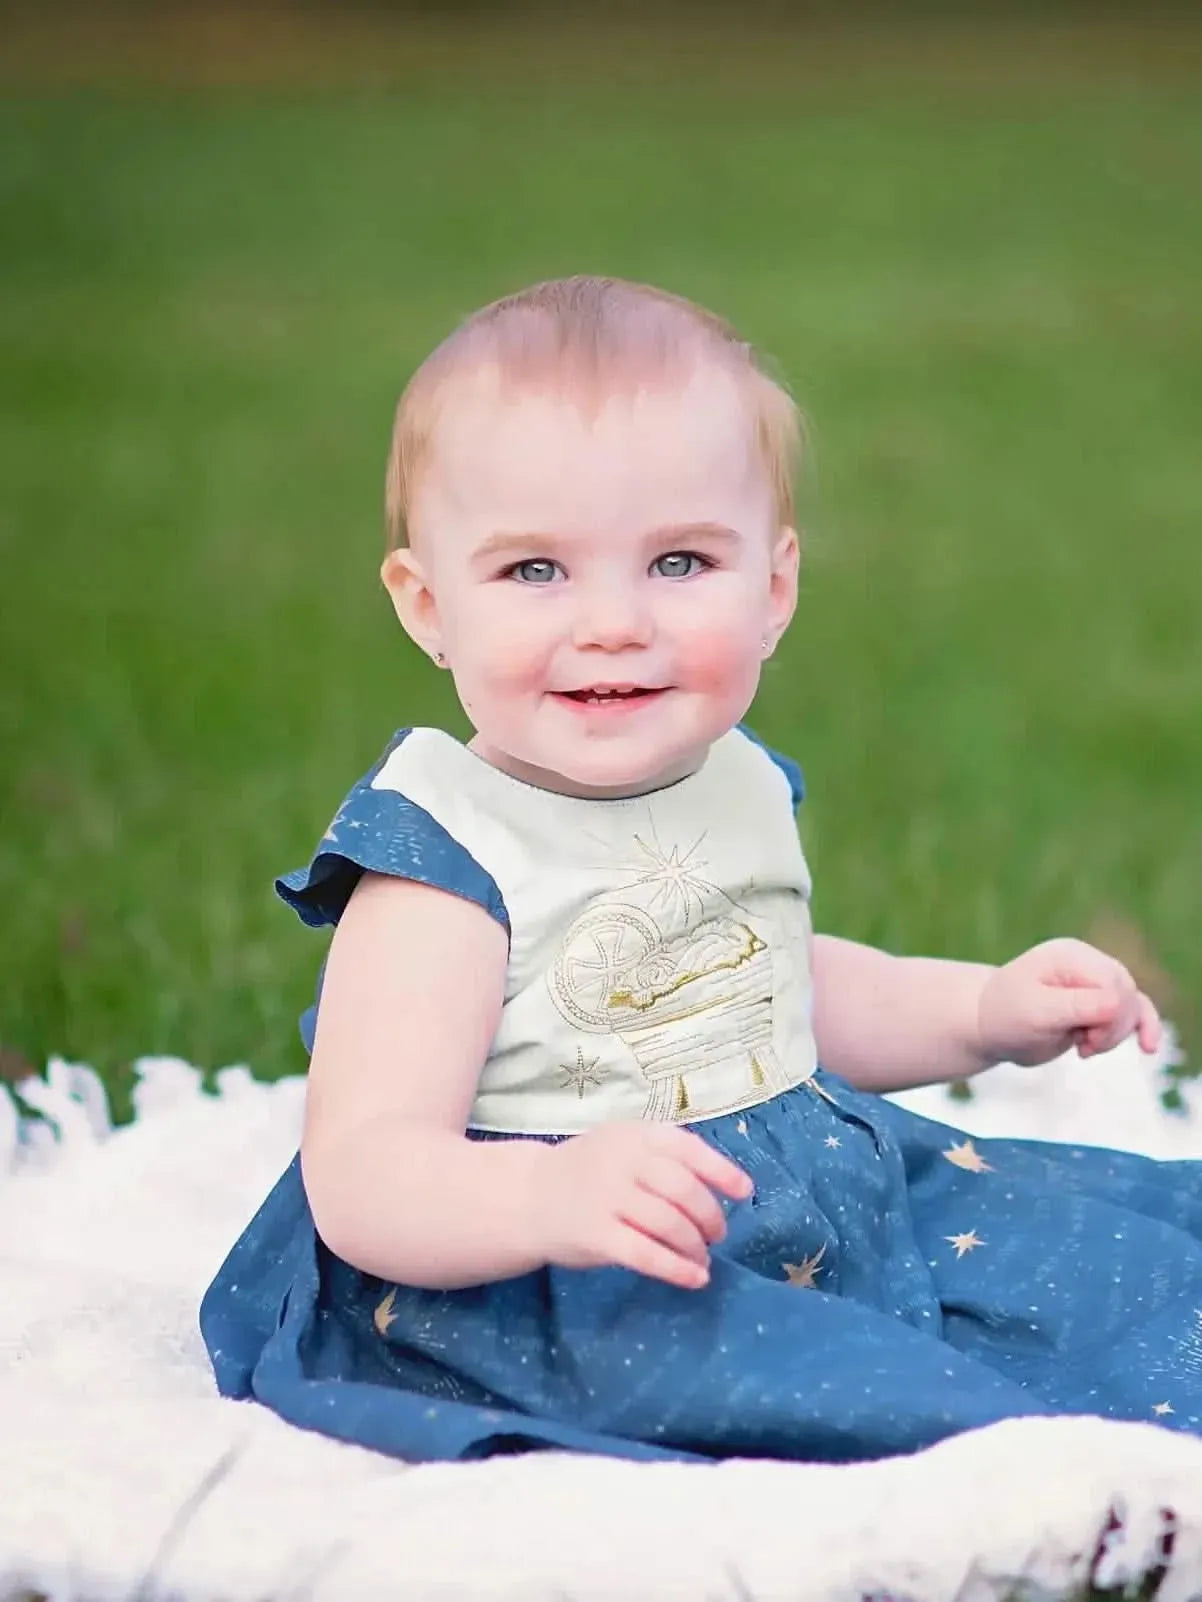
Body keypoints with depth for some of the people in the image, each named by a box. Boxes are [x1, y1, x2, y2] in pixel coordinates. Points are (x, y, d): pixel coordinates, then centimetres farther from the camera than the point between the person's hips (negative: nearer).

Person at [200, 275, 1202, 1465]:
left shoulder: (740, 786, 7)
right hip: (547, 1300, -8)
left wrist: (986, 1010, 18)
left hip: (831, 1216, 8)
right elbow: (359, 1176, -26)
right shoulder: (442, 862, -17)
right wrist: (553, 1197, -44)